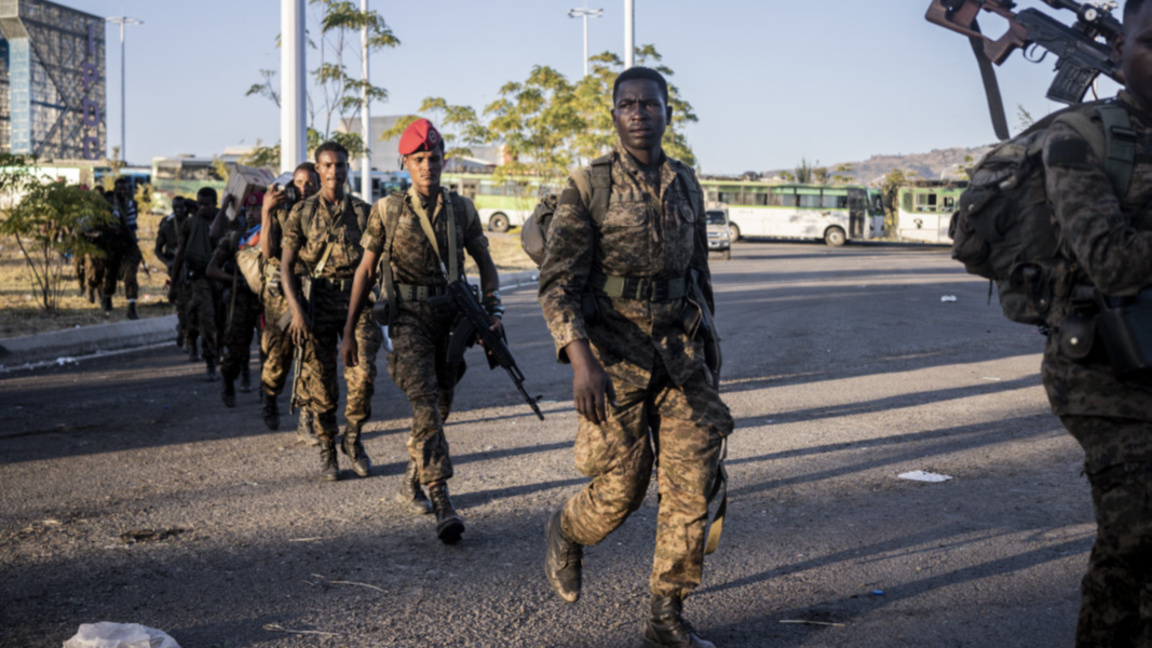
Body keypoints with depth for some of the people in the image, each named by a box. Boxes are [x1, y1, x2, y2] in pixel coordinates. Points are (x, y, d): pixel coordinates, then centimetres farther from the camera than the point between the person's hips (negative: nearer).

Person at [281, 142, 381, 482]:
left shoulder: (364, 211, 8)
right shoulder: (302, 212, 4)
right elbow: (286, 265, 0)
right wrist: (296, 311, -11)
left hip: (357, 301, 0)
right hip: (318, 303, 0)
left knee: (362, 373, -15)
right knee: (320, 382, 2)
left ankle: (353, 438, 8)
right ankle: (327, 452, 16)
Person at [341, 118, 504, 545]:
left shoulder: (462, 210, 7)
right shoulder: (388, 210, 0)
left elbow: (485, 263, 13)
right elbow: (365, 270, 5)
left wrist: (492, 309, -4)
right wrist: (349, 331, 4)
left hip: (452, 317, 4)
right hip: (410, 318, -4)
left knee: (439, 407, 12)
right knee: (424, 403, -17)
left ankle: (411, 484, 35)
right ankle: (442, 504, -23)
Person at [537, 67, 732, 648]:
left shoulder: (686, 186, 9)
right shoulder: (587, 187, -7)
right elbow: (557, 284, -12)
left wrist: (708, 351, 20)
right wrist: (581, 360, -25)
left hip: (680, 354, 5)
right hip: (613, 356, -4)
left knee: (692, 484, -2)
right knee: (619, 490, 0)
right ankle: (564, 534, 35)